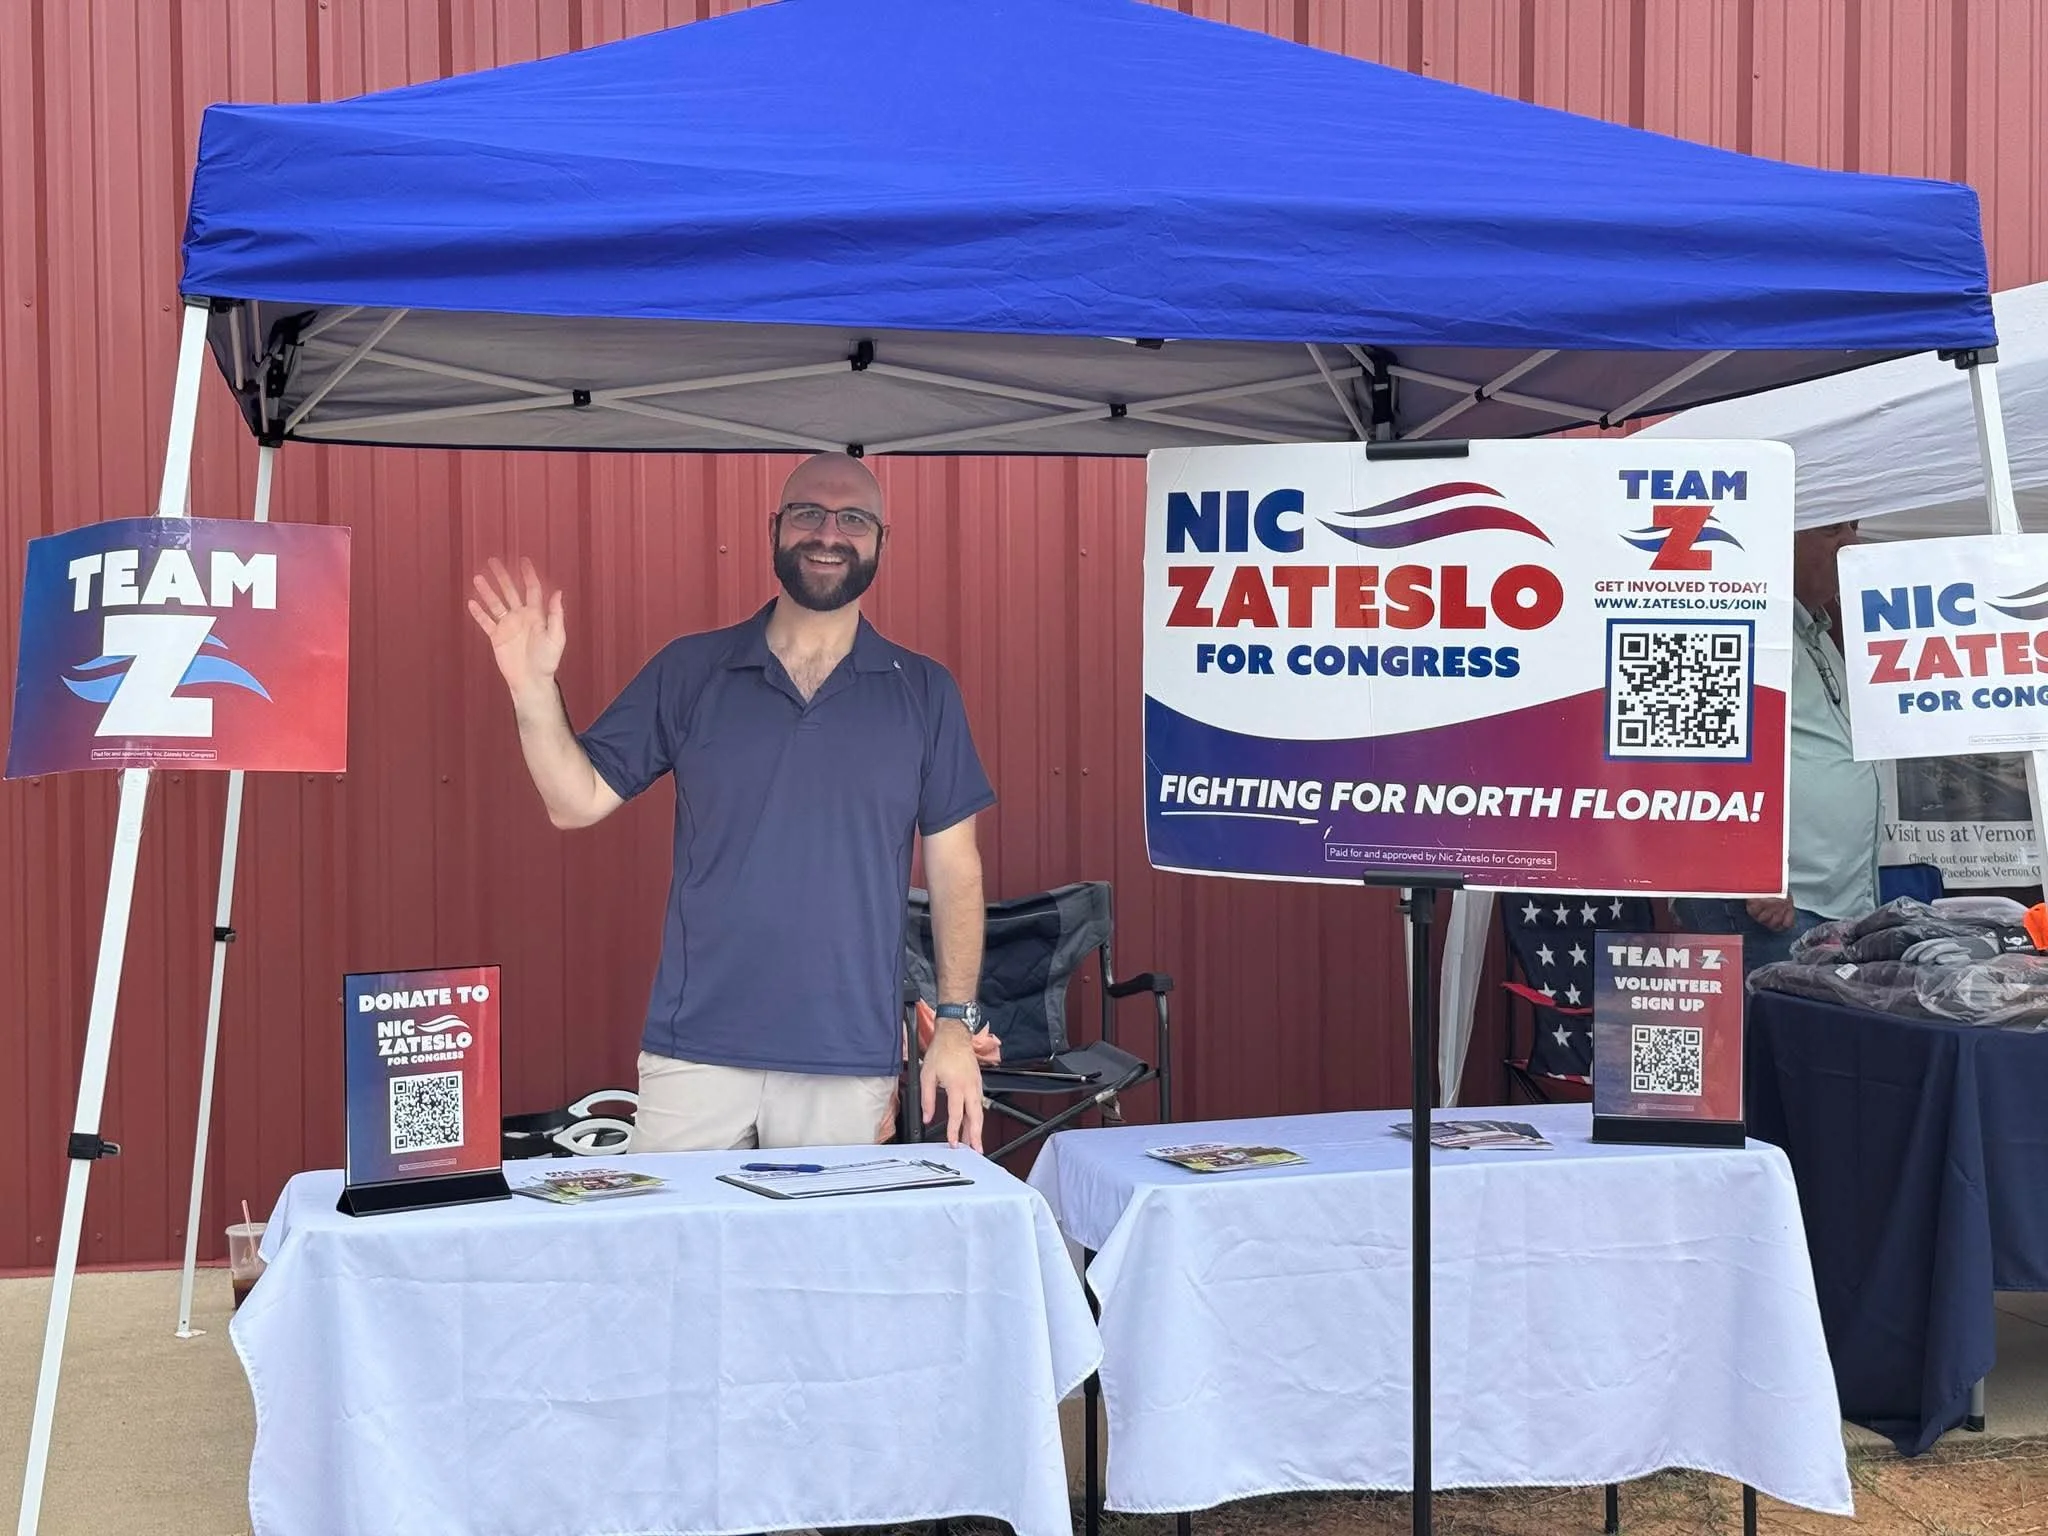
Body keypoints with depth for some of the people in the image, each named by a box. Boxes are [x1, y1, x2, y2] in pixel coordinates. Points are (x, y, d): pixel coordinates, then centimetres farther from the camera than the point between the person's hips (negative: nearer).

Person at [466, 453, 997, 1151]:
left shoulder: (923, 692, 6)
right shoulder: (688, 672, 5)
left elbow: (955, 869, 6)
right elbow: (576, 802, 4)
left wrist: (957, 1022, -1)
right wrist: (533, 688, -11)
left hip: (850, 1064, 0)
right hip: (695, 1052, 0)